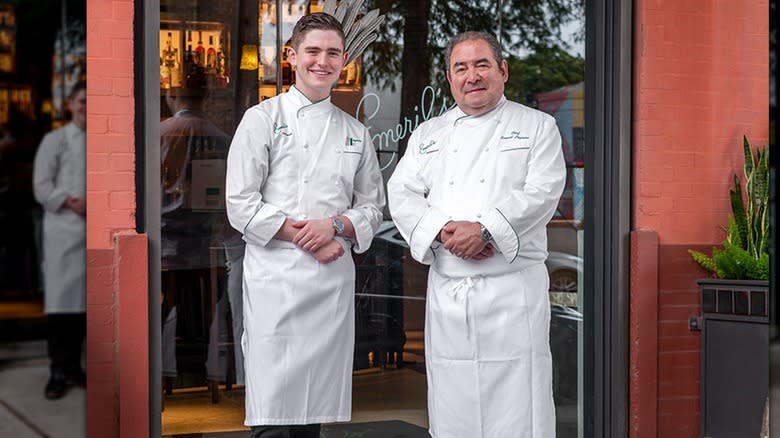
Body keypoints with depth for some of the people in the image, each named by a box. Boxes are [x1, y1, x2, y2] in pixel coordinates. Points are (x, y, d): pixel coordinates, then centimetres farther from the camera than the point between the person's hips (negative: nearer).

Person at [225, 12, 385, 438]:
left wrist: (334, 225, -5)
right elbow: (241, 205, -4)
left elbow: (372, 207, 16)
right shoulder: (263, 119, 2)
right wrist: (304, 239, -11)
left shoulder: (355, 132, 15)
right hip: (276, 279, -4)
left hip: (335, 279, 4)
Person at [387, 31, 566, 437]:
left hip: (513, 287, -3)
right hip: (446, 292, 3)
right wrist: (444, 232, -12)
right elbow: (402, 194, 6)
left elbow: (541, 193, -6)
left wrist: (484, 230, -19)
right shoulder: (427, 134, 16)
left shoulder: (537, 126, 7)